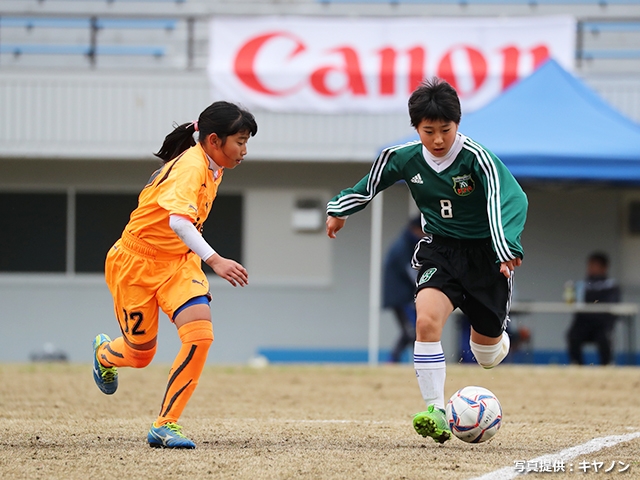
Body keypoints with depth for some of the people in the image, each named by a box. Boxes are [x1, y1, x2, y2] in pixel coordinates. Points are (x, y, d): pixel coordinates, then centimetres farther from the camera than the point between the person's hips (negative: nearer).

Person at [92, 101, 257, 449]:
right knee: (141, 354, 10)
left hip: (178, 262, 7)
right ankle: (104, 352, 49)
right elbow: (178, 220, -43)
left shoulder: (212, 168, 1)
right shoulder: (190, 167, -26)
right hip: (135, 263, -7)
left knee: (200, 335, -19)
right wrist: (214, 260, -52)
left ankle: (165, 425, -10)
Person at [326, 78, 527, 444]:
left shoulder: (477, 158, -20)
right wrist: (340, 209, 27)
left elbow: (509, 200, -30)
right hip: (439, 249, 2)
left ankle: (495, 341, 47)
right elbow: (370, 184, 14)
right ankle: (437, 415, -23)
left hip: (483, 250, -2)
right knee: (427, 319, -26)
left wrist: (507, 250, -43)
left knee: (487, 353, 6)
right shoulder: (403, 158, -7)